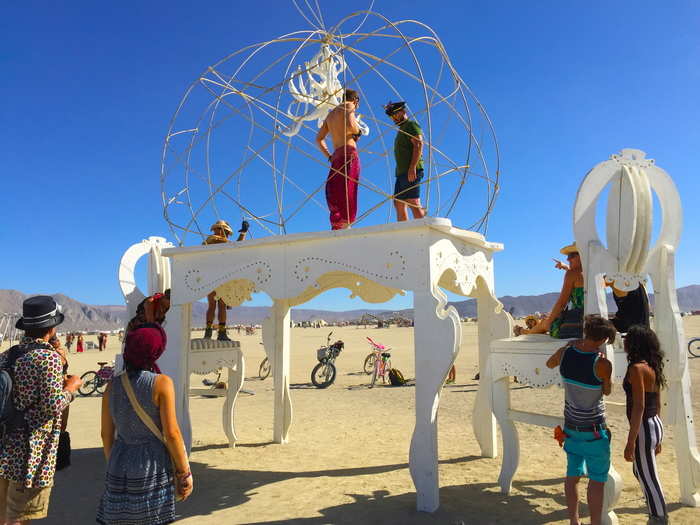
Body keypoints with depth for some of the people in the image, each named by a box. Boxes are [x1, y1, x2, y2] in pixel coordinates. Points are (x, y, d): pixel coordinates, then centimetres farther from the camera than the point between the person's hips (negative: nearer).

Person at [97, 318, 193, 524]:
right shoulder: (161, 383, -14)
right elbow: (171, 434, -14)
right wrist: (184, 472, -4)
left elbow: (106, 434, 8)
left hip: (120, 465, 4)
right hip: (153, 469, -4)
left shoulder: (113, 386, 0)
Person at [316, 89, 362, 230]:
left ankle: (337, 227, -8)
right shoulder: (349, 106, 5)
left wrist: (329, 156, 22)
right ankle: (343, 226, -23)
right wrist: (358, 131, 3)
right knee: (347, 192, -14)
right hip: (349, 152, -7)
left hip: (336, 156, 7)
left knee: (335, 194, 0)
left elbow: (319, 139, 25)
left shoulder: (330, 114, 27)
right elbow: (350, 124, -16)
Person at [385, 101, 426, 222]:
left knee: (413, 202, -15)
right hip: (401, 172, 10)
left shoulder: (411, 125, 1)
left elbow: (418, 145, -13)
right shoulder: (401, 130, 29)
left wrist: (412, 167, -23)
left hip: (411, 172, -10)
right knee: (398, 203, 4)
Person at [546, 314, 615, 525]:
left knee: (572, 475, 15)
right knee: (597, 480, 7)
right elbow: (607, 391, -3)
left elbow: (549, 364, 16)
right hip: (594, 430, -5)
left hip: (571, 426, 5)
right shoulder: (602, 364, -22)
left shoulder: (565, 352, -8)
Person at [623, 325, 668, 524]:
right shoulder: (652, 367, 8)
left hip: (644, 428, -10)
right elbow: (657, 404, 15)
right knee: (640, 472, 24)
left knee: (648, 479, 3)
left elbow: (638, 407, -23)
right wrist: (657, 438, 23)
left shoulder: (637, 368, -19)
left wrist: (631, 442, -20)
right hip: (655, 425, 10)